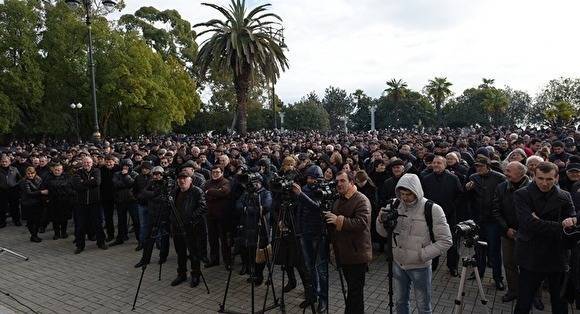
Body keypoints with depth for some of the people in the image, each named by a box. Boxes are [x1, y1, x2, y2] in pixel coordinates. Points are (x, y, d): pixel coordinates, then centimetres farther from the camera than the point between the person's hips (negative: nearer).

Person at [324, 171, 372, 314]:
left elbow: (362, 223, -25)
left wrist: (339, 220, -29)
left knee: (355, 291, -3)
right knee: (351, 289, 18)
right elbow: (334, 223, 28)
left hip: (357, 254, -8)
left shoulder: (362, 200, -11)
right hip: (343, 253, 8)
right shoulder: (338, 201, 16)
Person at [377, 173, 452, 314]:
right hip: (397, 263, 4)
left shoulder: (432, 209, -17)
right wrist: (381, 221, -17)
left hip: (419, 267, -4)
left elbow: (446, 241, -15)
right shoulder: (394, 205, -5)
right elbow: (384, 233, 4)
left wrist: (422, 254, -21)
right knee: (400, 302, 22)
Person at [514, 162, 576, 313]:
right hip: (531, 258, -3)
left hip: (558, 258, 3)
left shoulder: (564, 197, 4)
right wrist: (560, 226, -19)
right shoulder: (521, 195, -7)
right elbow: (528, 223, -18)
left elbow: (573, 223, -5)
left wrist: (540, 222, -19)